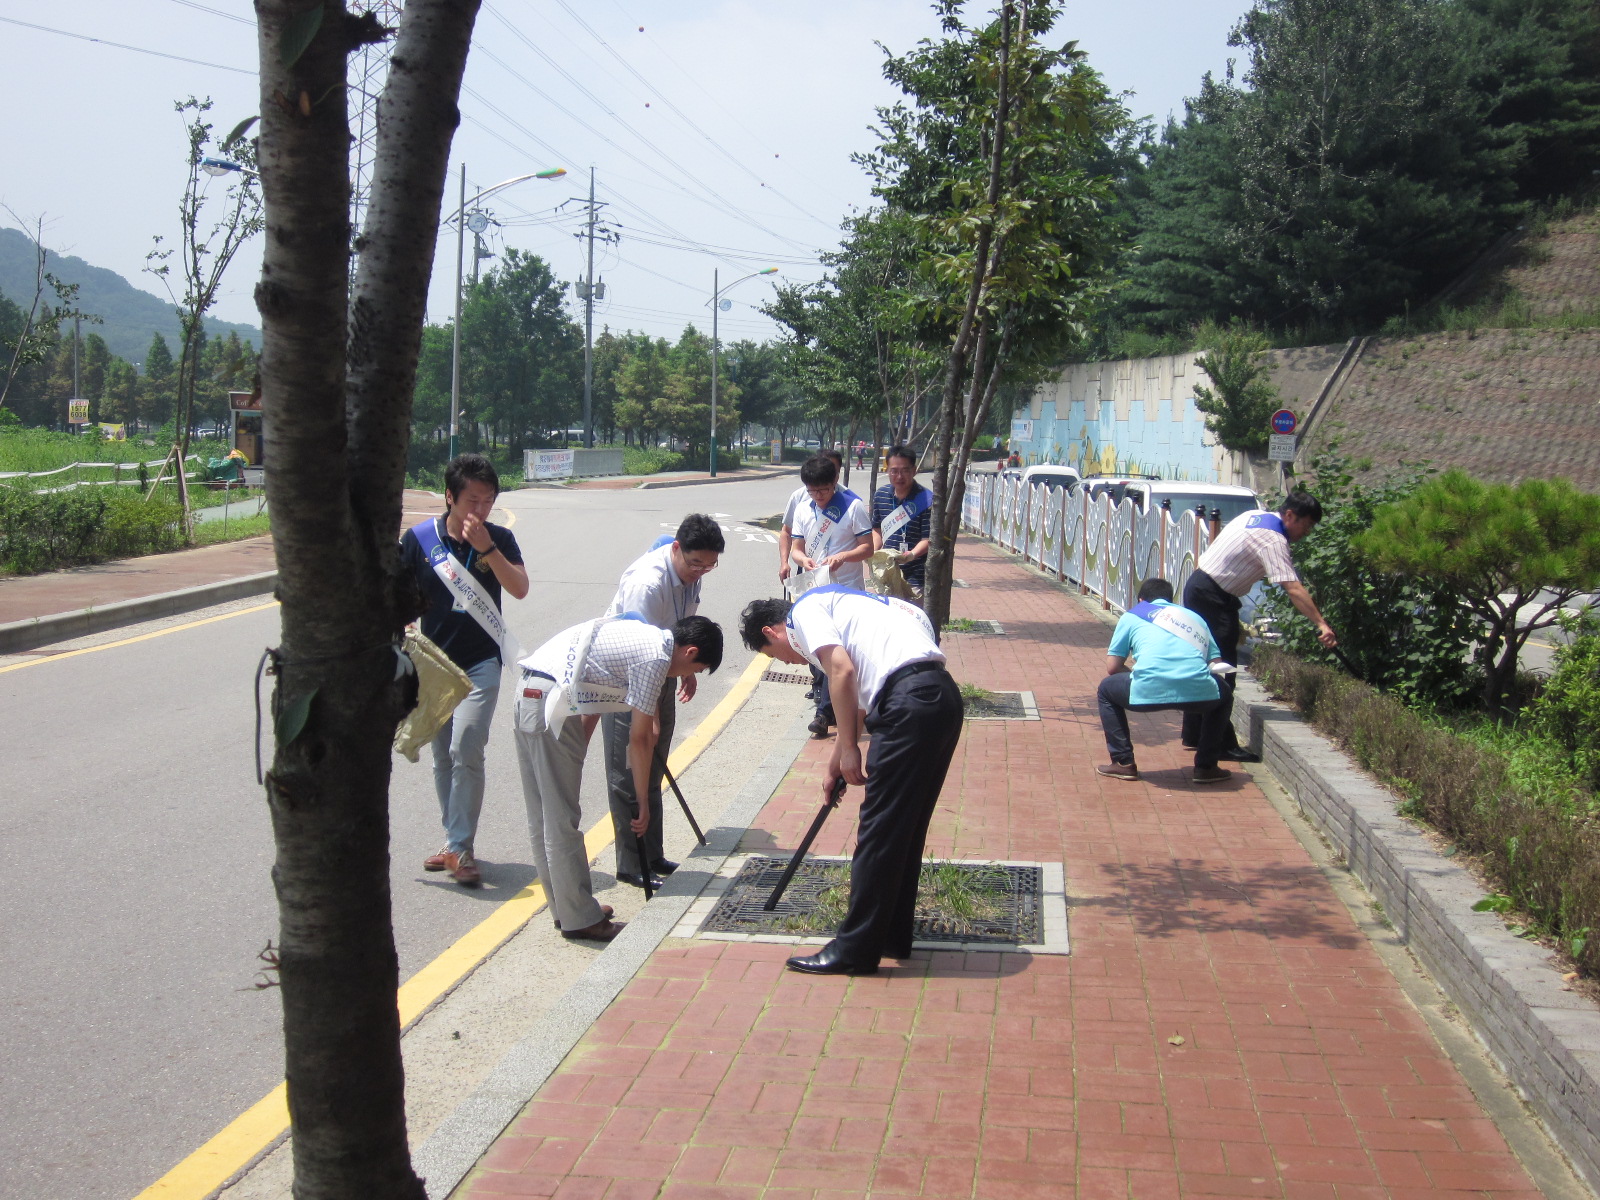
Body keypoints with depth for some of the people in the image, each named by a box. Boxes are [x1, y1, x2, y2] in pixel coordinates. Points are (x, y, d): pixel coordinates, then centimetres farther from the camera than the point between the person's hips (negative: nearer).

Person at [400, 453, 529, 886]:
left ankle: (461, 849, -8)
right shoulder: (419, 538, -3)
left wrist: (486, 547, -24)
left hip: (480, 663, -2)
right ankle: (454, 841, 23)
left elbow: (520, 588, -15)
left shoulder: (499, 538, -3)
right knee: (443, 757, 10)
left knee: (466, 750, -15)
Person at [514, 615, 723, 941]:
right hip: (552, 698, -10)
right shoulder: (656, 658, -8)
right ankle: (580, 918, 5)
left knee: (543, 817, 15)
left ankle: (565, 908, 25)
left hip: (529, 689, 10)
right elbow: (639, 739, -7)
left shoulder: (641, 634, 19)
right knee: (562, 820, -3)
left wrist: (577, 753, 28)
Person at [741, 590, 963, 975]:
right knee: (906, 829, 18)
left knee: (878, 831, -2)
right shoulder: (837, 606, 32)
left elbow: (842, 671, -10)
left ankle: (855, 950, 5)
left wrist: (849, 750, -4)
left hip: (911, 702, -9)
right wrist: (836, 765, 40)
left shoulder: (804, 610, 6)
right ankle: (893, 936, 28)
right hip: (945, 695, 9)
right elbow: (860, 701, 35)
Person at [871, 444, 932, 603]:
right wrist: (873, 552, 2)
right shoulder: (880, 495, 7)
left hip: (914, 577, -6)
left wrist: (912, 554, -32)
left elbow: (928, 538, -14)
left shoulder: (926, 500, -11)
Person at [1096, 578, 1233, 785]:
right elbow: (1217, 663, 25)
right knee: (1220, 693, 38)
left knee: (1107, 689, 29)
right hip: (1198, 693, 2)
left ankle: (1123, 763, 23)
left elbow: (1112, 667, 20)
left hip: (1150, 691, -2)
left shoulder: (1133, 614, 25)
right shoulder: (1195, 617, 32)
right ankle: (1206, 767, 30)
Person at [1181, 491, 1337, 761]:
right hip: (1211, 597, -10)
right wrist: (1321, 625, -32)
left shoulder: (1257, 515, 8)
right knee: (1222, 671, -10)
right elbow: (1293, 589, -29)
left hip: (1198, 586, 10)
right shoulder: (1273, 541, -21)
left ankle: (1195, 736, 21)